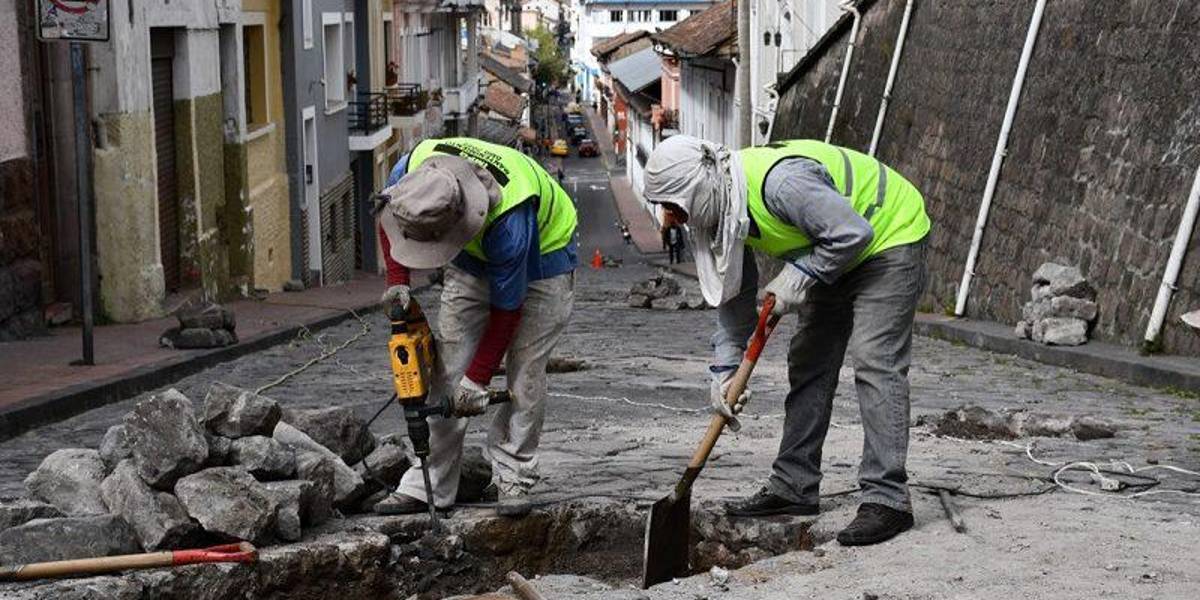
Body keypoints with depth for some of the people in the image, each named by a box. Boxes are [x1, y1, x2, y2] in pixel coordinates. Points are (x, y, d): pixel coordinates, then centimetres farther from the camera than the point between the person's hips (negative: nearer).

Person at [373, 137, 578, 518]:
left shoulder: (510, 221, -43)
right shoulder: (413, 167, -29)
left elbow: (507, 309, -30)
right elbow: (388, 219, -3)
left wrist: (478, 380, -22)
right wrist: (398, 281, -15)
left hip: (542, 255, -5)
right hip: (471, 259, 5)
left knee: (524, 374, -11)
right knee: (449, 370, -3)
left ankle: (514, 481, 2)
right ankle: (429, 485, -1)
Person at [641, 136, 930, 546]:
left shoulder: (780, 181, -36)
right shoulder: (720, 208, -6)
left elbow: (853, 232, -33)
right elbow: (735, 294, 1)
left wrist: (799, 276, -24)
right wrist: (724, 369, -5)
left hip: (888, 238, -10)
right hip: (834, 255, 10)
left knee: (874, 363, -18)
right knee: (808, 363, 9)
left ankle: (887, 499, -17)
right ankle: (794, 486, 16)